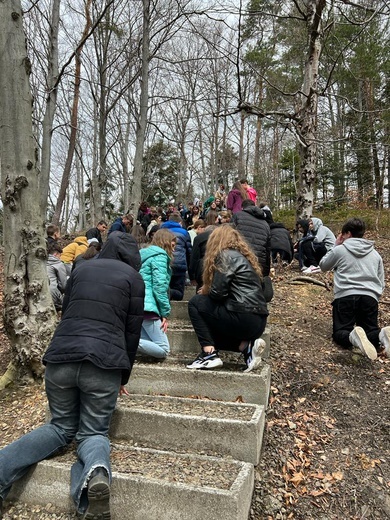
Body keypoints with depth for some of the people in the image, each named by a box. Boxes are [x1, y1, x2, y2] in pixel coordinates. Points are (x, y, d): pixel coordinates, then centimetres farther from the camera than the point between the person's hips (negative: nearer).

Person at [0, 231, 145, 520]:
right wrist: (123, 378, 18)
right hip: (104, 362, -3)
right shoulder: (134, 277, 7)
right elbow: (132, 332, 7)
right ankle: (96, 471, -22)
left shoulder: (81, 269, 18)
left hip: (60, 356, 3)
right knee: (93, 431, 10)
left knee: (62, 426, 20)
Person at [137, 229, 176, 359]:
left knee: (151, 345, 10)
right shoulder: (160, 256, -4)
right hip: (147, 306, -9)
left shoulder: (144, 254, 24)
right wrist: (165, 313, -8)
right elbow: (159, 285, -13)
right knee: (163, 350, -6)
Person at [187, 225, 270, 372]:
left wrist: (204, 291, 9)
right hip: (258, 322, 9)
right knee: (212, 329, 27)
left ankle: (209, 354, -1)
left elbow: (217, 292, -13)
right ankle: (247, 346, 6)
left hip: (243, 318, -9)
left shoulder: (226, 255, -6)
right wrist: (207, 291, 16)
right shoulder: (244, 256, 20)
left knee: (196, 303, 6)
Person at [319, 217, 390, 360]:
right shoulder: (375, 254, 19)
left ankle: (353, 336, -34)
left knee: (340, 332, 3)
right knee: (370, 331, 13)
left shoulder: (339, 250, 5)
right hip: (370, 297, 4)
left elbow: (323, 266, 22)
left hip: (345, 296, -3)